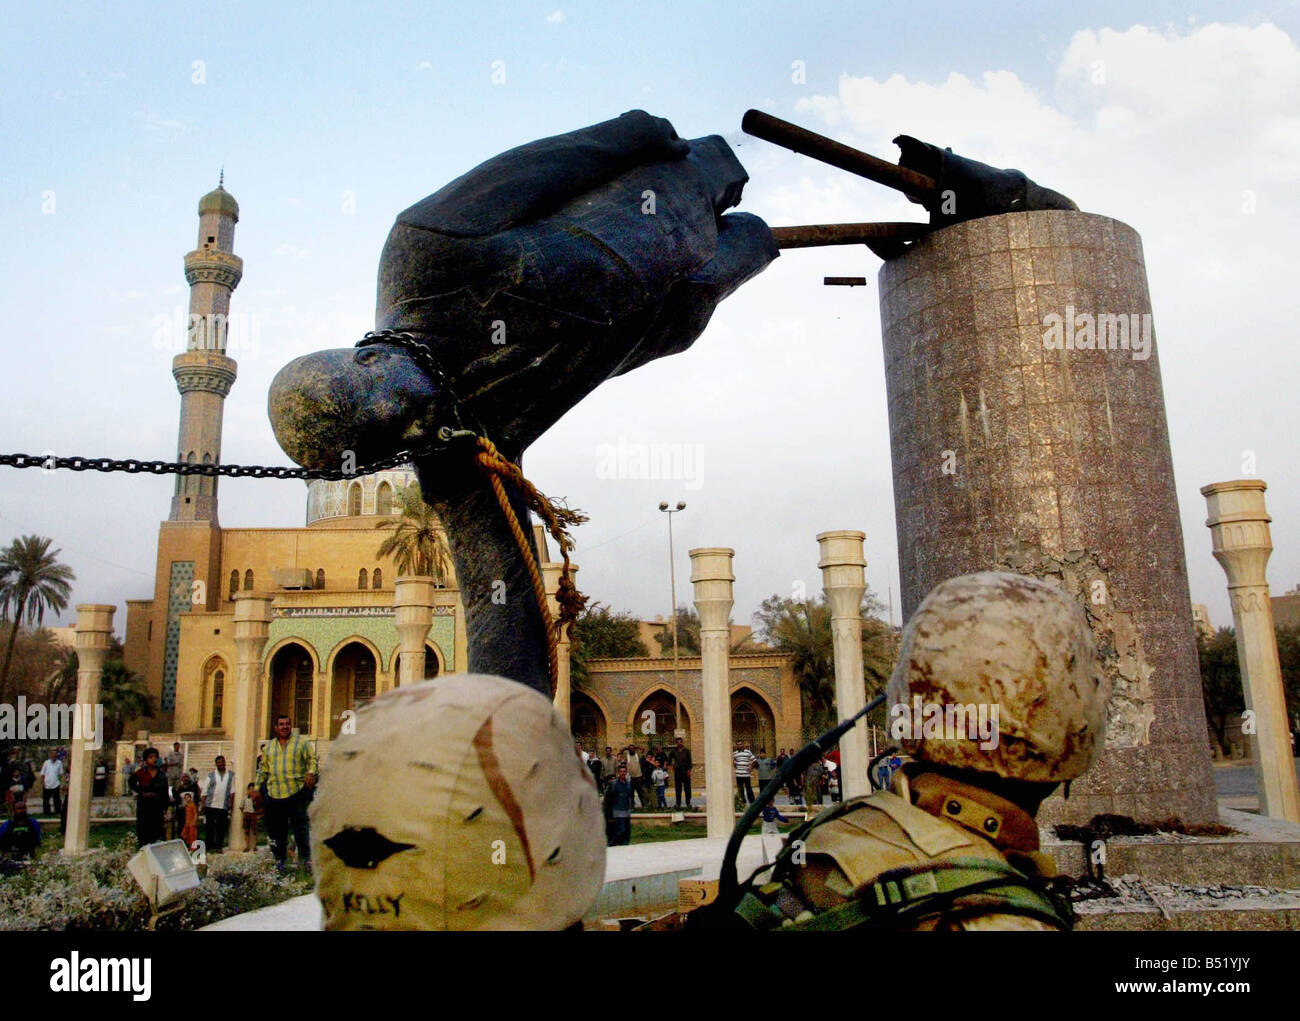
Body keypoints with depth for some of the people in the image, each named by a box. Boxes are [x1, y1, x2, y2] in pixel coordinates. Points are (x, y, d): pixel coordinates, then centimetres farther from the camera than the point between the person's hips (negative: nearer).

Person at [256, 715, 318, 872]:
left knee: (300, 826, -7)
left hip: (296, 792, -3)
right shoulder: (269, 746, 19)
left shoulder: (301, 742, 7)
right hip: (273, 793, 4)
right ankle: (280, 860, 16)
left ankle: (305, 859, -2)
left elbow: (312, 759, 1)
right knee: (277, 829, 5)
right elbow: (263, 769, 23)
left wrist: (311, 773, -17)